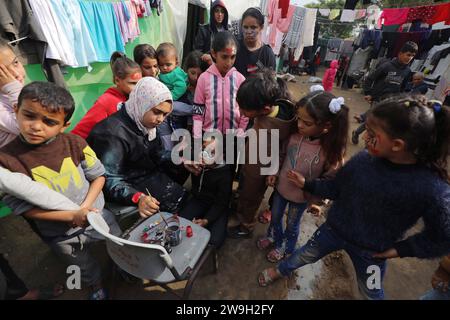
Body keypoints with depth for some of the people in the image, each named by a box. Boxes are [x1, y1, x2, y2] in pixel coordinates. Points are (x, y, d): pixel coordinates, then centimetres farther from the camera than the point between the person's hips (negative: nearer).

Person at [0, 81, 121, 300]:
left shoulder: (74, 143, -17)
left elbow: (98, 176, -8)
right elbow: (24, 207, -17)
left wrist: (85, 208, -20)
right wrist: (74, 216, -25)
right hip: (60, 236, 0)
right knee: (86, 269, 29)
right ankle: (97, 288, 62)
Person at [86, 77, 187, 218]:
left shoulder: (145, 122, 0)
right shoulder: (112, 134, -26)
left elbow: (158, 154, 4)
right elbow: (109, 180, -31)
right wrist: (138, 197, -48)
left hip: (151, 173, 9)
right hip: (132, 184, -8)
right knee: (178, 199, -18)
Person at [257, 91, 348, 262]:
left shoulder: (332, 150, -28)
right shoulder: (295, 133, -19)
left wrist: (315, 200, -10)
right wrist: (274, 172, -10)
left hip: (301, 197, -3)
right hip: (281, 186, 4)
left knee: (292, 224, 23)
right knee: (275, 216, 27)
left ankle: (285, 247, 54)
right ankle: (273, 236, 59)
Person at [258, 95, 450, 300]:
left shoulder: (433, 189, -28)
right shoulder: (363, 160, -20)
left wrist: (401, 249, -11)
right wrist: (307, 185, -7)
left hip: (371, 250, -1)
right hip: (334, 228, 2)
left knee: (371, 294, 27)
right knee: (304, 255, 23)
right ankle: (280, 270, 53)